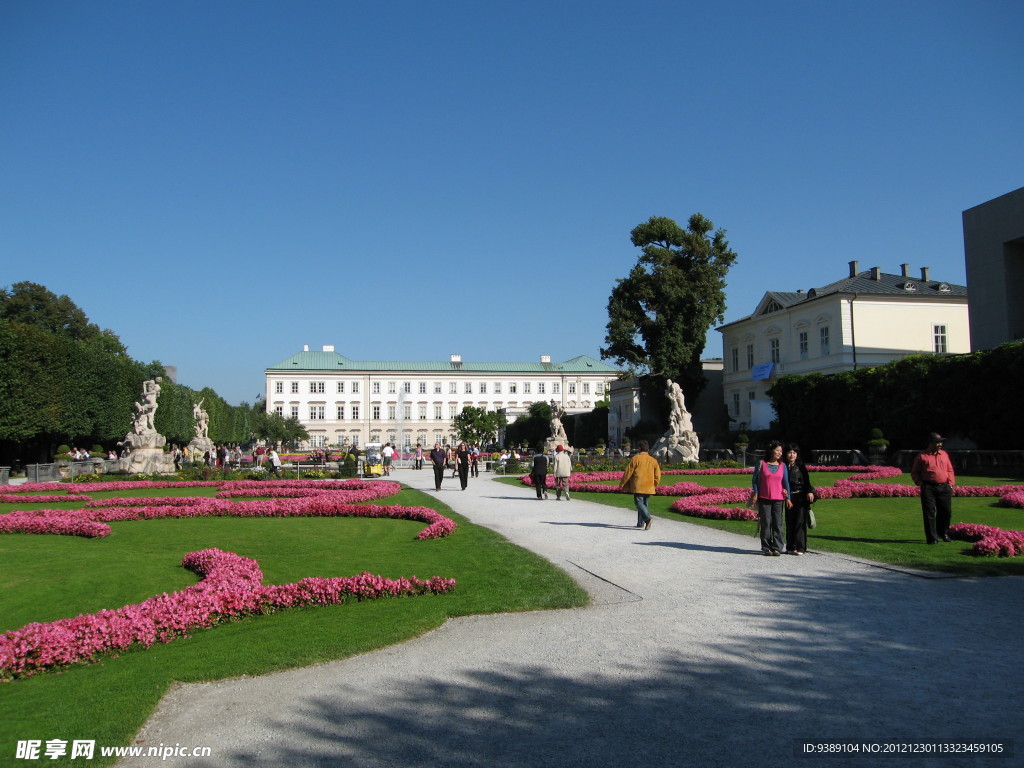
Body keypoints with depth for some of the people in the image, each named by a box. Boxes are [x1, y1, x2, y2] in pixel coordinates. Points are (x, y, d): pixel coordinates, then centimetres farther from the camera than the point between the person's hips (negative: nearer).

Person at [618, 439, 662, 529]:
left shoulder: (635, 458, -6)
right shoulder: (653, 460, 8)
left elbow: (628, 473, -5)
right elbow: (658, 475, 8)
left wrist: (621, 485, 3)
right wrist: (654, 486, 22)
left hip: (638, 487, -5)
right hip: (649, 487, 5)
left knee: (639, 503, -5)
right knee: (644, 503, 15)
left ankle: (648, 518, -26)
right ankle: (641, 523, 18)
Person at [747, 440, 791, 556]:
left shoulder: (782, 466, 8)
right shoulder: (761, 463, 3)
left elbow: (786, 482, 7)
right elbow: (755, 479, 6)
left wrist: (788, 497, 1)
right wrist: (755, 494, -1)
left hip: (778, 499, 1)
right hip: (764, 498, -1)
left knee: (777, 524, 0)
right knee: (766, 523, 1)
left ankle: (777, 548, 6)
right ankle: (766, 548, 8)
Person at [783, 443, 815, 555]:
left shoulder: (800, 466, 3)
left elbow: (806, 480, -3)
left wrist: (809, 491, -16)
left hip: (800, 497, -2)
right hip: (788, 497, 3)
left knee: (800, 521, -6)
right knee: (789, 522, 5)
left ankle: (800, 547, -4)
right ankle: (790, 547, 12)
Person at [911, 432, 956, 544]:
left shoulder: (945, 455, 15)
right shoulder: (921, 456, 2)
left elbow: (950, 470, 17)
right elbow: (914, 472, 6)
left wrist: (951, 483, 6)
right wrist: (920, 483, -5)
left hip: (944, 487, 4)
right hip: (928, 488, -4)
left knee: (946, 512, 8)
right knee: (929, 513, -3)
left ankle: (944, 533, 29)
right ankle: (932, 538, 4)